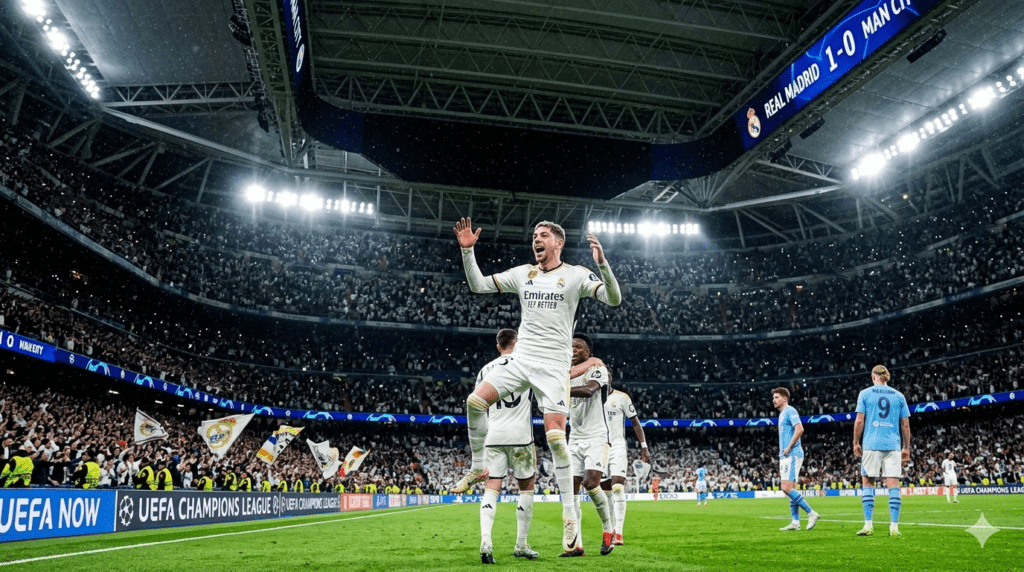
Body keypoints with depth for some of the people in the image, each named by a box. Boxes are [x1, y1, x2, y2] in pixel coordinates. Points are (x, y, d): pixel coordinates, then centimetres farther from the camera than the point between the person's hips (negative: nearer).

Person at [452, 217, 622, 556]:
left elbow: (614, 299, -10)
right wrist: (468, 250, 3)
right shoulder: (522, 273, 12)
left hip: (554, 366, -4)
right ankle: (478, 468, 11)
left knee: (555, 435, -13)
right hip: (520, 360, 4)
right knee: (475, 401, -12)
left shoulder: (575, 275, 0)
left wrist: (602, 263, -25)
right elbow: (478, 285, 15)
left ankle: (570, 515, -2)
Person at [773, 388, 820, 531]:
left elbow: (799, 429, -22)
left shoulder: (790, 411, -8)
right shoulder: (782, 414, 21)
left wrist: (788, 448, -18)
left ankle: (811, 513, -6)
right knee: (790, 489, 7)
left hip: (792, 455, -10)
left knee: (787, 488, -14)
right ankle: (795, 522, 8)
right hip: (785, 456, 10)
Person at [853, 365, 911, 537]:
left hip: (871, 445, -2)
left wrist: (856, 443, 7)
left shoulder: (865, 394, 3)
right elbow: (905, 425, 8)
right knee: (893, 484, 2)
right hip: (893, 445, 2)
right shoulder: (899, 396, 9)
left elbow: (859, 421, -2)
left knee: (868, 484, 4)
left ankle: (868, 525, 1)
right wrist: (906, 448, 16)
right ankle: (894, 527, 0)